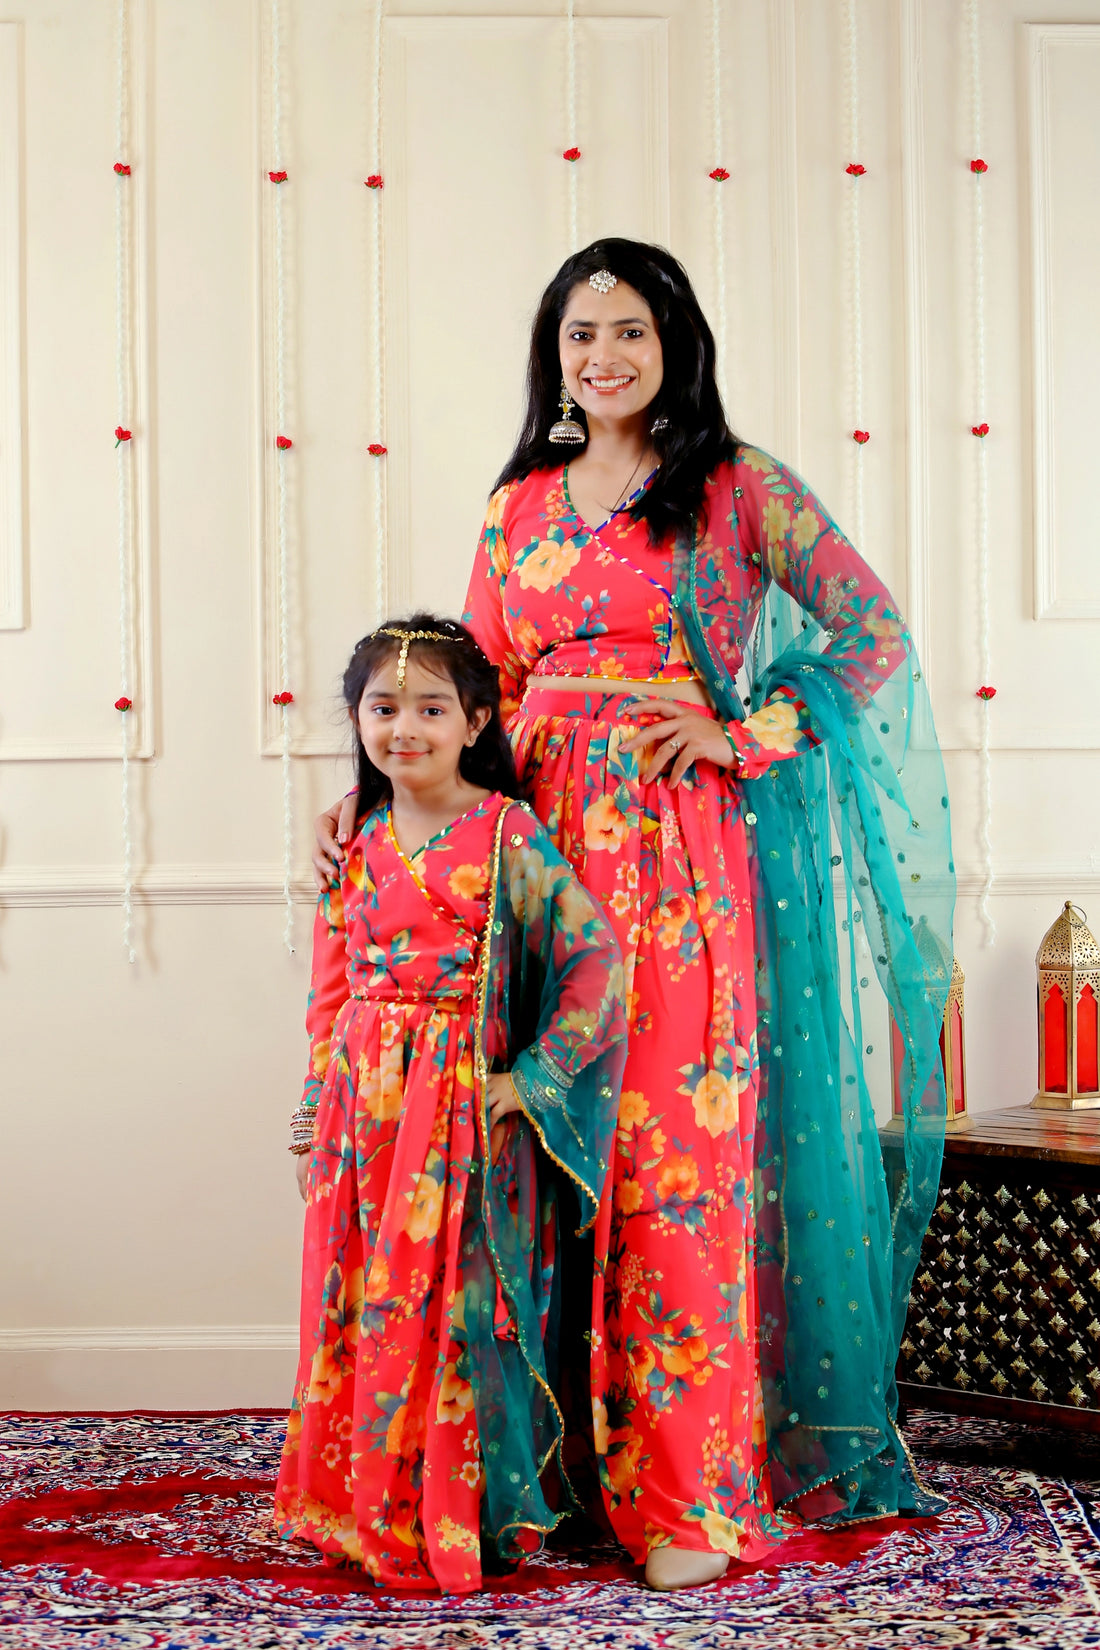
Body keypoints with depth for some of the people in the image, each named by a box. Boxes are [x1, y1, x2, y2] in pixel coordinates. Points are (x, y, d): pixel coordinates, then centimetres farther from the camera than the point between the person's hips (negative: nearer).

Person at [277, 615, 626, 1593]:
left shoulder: (506, 835, -6)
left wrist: (531, 1081, -14)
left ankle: (466, 1520, 7)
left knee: (454, 1303, -5)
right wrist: (314, 1124, 13)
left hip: (465, 1111, -5)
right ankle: (372, 1511, 21)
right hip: (364, 1108, 6)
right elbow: (331, 996, 15)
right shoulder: (359, 847, 12)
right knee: (362, 1310, 8)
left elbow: (596, 959, -11)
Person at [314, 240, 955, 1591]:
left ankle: (690, 1488, 0)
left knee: (678, 1145, -7)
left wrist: (745, 733, -7)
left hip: (682, 838, -4)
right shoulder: (522, 506, 16)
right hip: (546, 833, 4)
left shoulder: (738, 487, 3)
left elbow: (875, 633, 0)